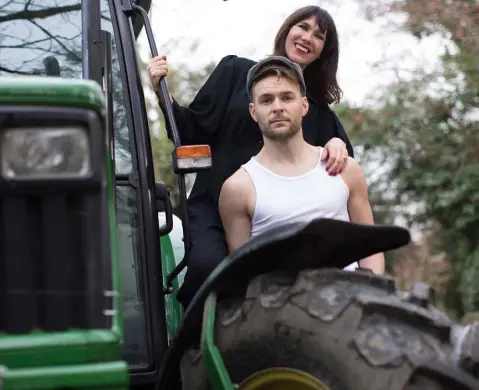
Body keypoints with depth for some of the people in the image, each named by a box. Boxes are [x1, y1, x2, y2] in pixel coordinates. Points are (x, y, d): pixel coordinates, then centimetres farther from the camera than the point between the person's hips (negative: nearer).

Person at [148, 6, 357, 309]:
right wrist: (162, 91, -9)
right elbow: (193, 132, 6)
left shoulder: (318, 108, 17)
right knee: (208, 265, -32)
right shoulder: (236, 71, 10)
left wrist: (337, 143, -16)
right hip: (213, 208, -2)